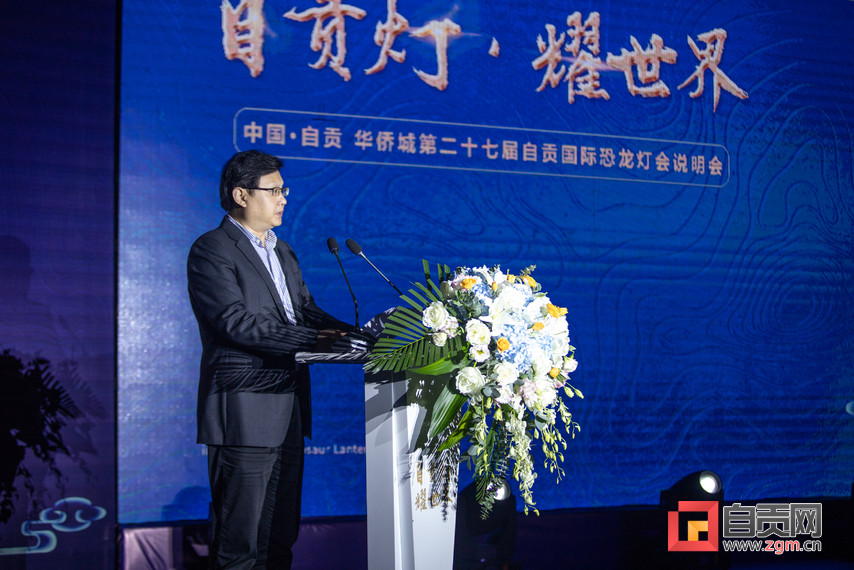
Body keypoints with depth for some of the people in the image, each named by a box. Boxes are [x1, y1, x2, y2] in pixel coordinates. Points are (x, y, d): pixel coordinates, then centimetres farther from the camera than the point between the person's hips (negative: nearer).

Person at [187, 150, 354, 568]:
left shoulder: (281, 252, 20)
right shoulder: (211, 250, -7)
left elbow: (306, 311, 16)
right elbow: (236, 321, -18)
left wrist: (353, 335, -2)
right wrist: (310, 340, -22)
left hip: (288, 408, 9)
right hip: (245, 412, -8)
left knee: (281, 532, 12)